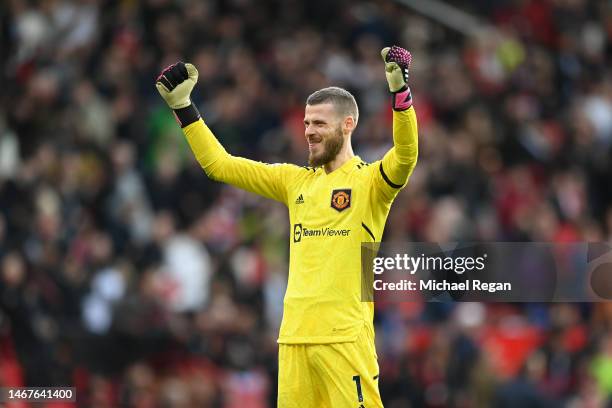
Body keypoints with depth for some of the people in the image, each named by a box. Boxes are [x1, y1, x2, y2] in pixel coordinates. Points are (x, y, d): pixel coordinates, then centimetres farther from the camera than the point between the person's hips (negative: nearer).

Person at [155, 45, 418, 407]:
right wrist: (183, 107, 16)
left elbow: (406, 155, -20)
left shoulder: (369, 181, 0)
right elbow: (219, 164, 21)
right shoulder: (296, 181, 17)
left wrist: (400, 90, -31)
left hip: (345, 336, -6)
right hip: (294, 336, 6)